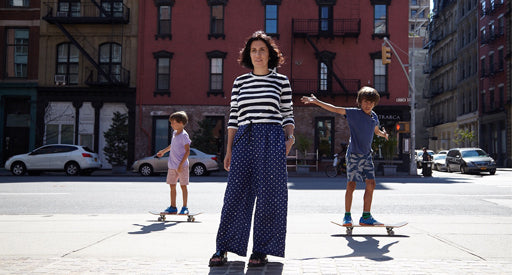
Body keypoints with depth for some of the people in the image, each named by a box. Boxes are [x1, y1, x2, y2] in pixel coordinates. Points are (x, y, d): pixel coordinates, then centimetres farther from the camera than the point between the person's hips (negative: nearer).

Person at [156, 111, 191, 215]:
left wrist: (181, 164, -23)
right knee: (172, 186, 11)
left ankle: (185, 208, 8)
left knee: (183, 185, 0)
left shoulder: (184, 135, -15)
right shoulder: (174, 133, 11)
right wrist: (163, 151, 39)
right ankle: (173, 207, 19)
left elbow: (187, 151, -19)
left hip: (182, 165, -8)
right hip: (172, 165, 8)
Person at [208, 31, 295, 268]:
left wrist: (290, 137, -8)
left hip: (272, 140, -1)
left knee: (268, 195, -1)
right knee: (236, 193, -1)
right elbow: (233, 117, 13)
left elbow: (287, 114, 10)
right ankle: (222, 249, 8)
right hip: (244, 139, 2)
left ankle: (261, 250, 10)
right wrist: (229, 150, 7)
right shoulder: (240, 82, 13)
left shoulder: (281, 81, 8)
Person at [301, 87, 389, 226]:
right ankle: (347, 216, 7)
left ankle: (366, 217, 7)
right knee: (351, 185, -5)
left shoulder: (374, 117, 9)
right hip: (353, 154, -5)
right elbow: (334, 109, -14)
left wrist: (383, 134, 16)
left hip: (367, 155, 5)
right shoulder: (354, 113, -7)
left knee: (371, 184, -2)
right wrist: (316, 101, -20)